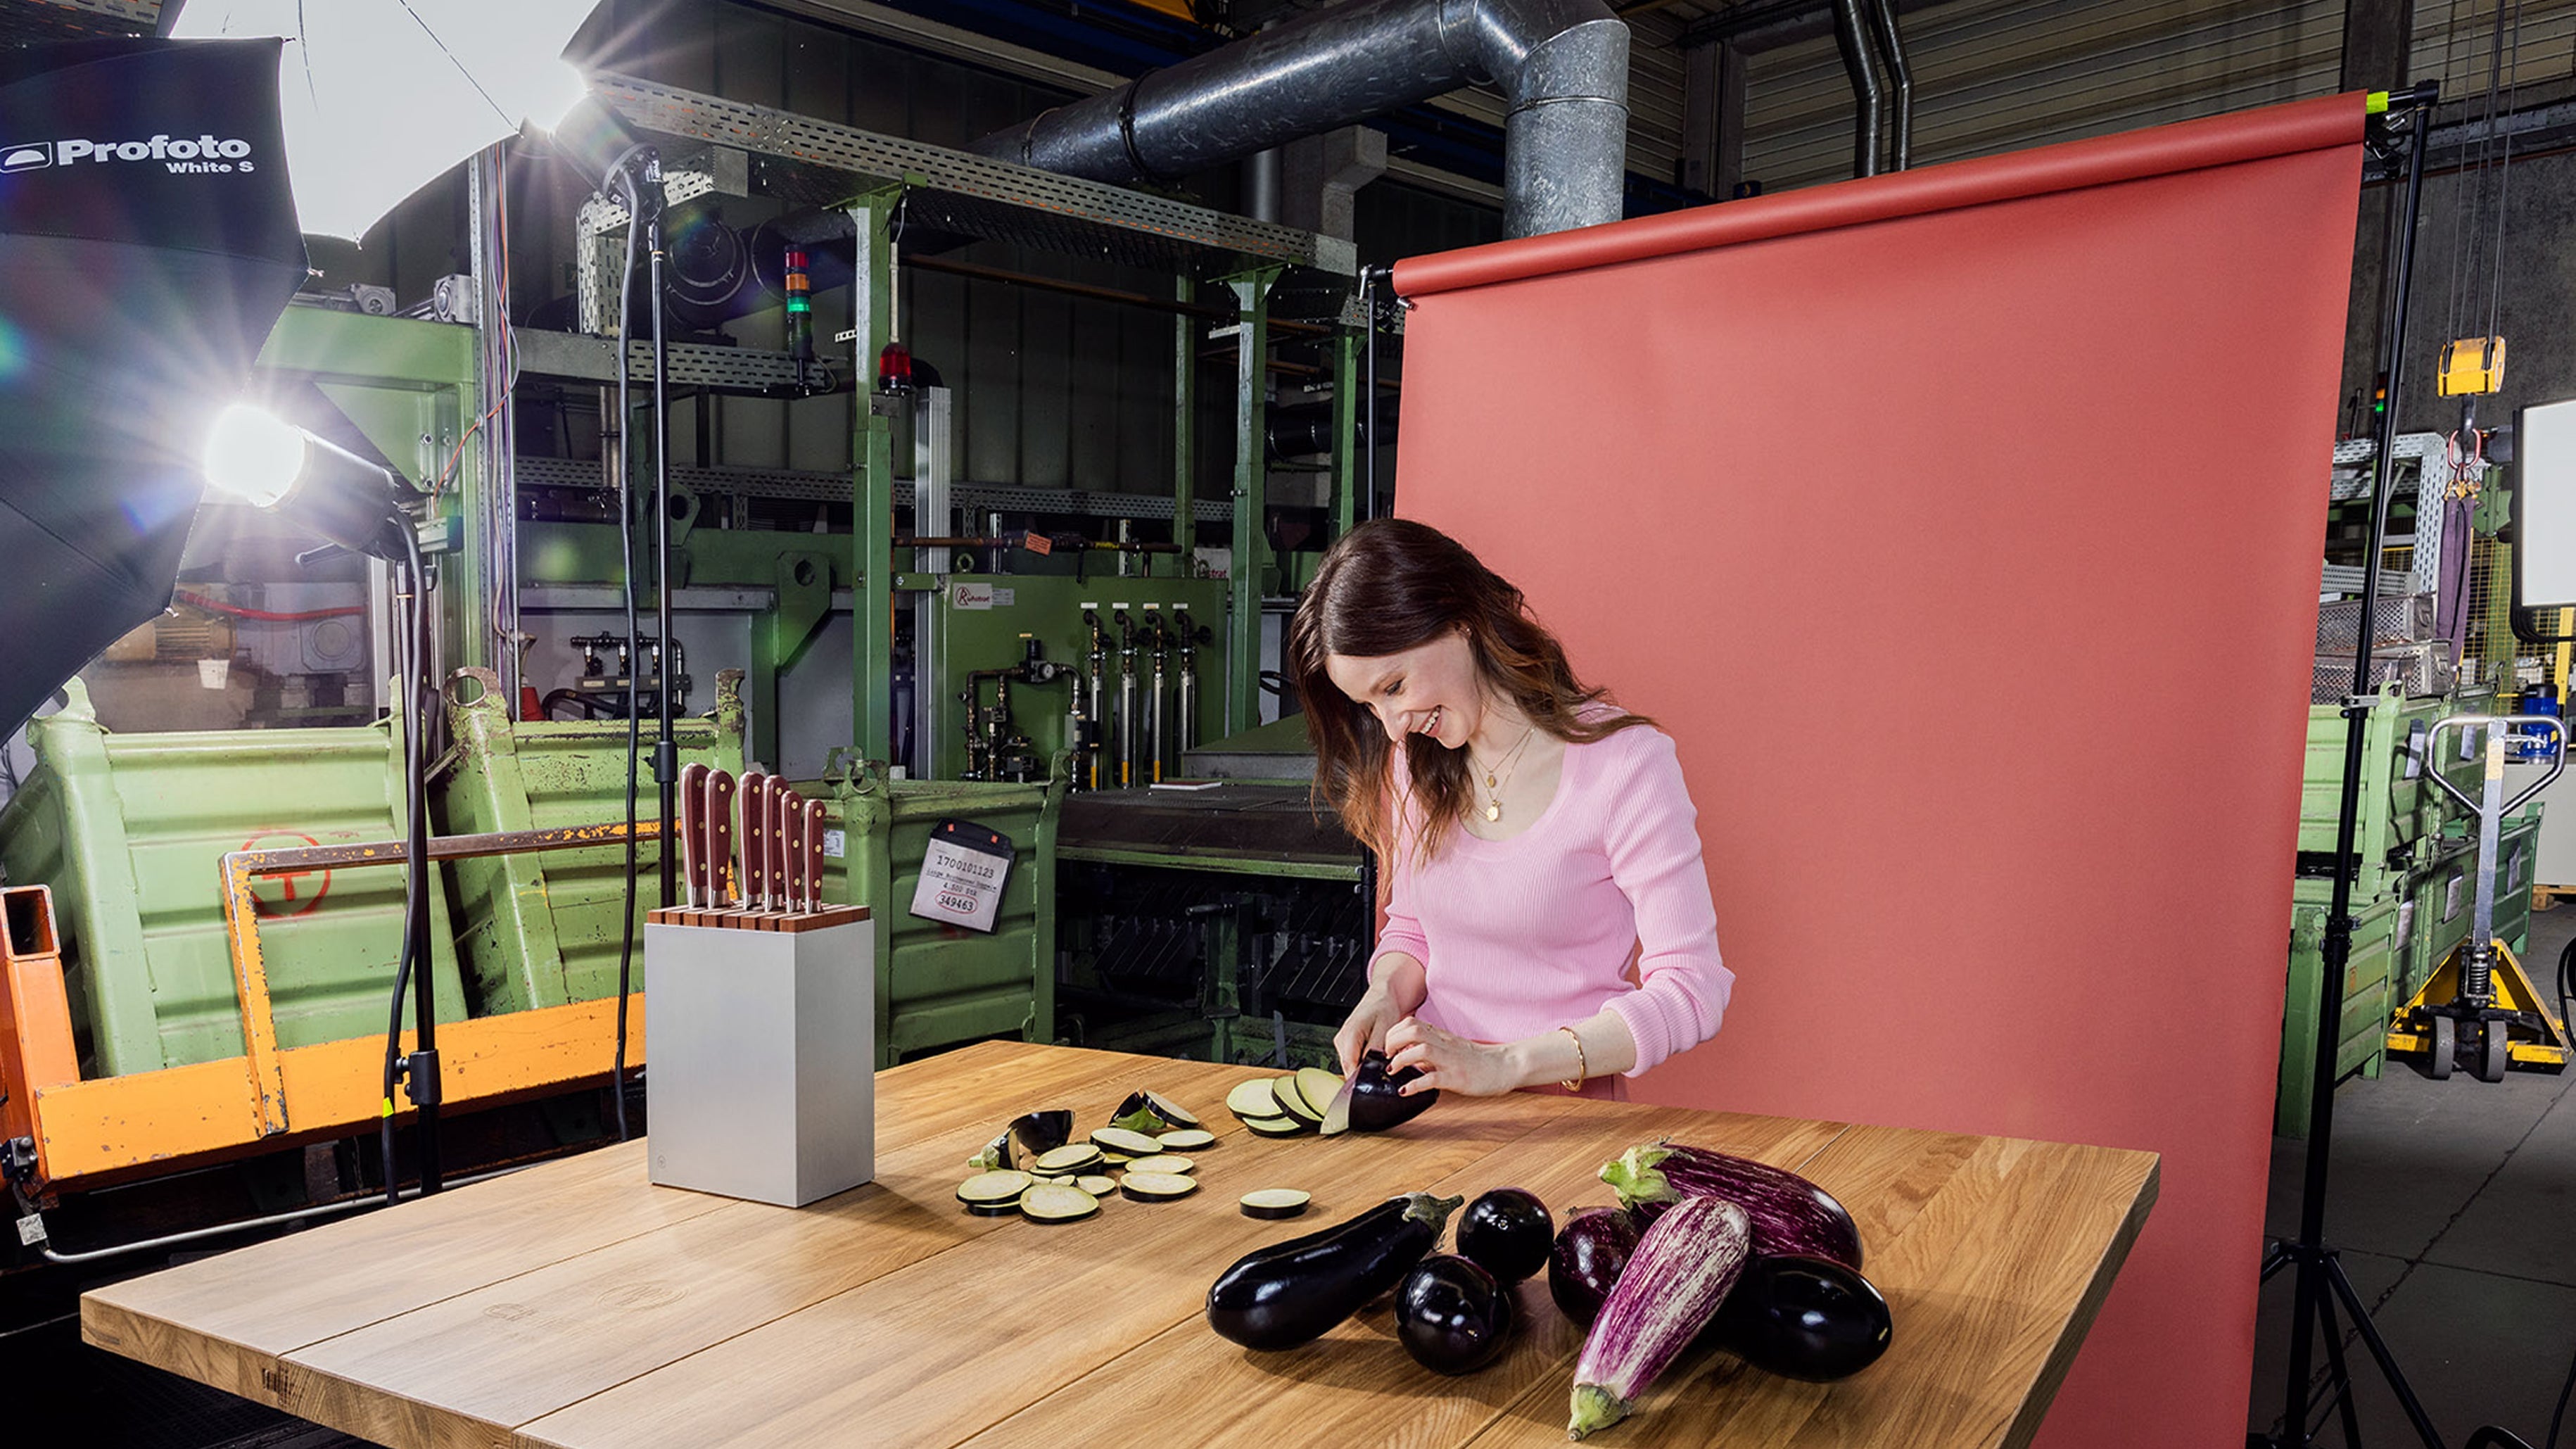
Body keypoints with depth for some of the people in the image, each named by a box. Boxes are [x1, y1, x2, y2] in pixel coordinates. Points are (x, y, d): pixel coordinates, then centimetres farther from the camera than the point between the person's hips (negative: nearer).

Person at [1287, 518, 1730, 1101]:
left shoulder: (1625, 764, -11)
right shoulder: (1413, 760, 9)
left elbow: (1691, 993, -14)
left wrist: (1504, 1065, -22)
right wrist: (1385, 998, -2)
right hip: (1430, 1108, 4)